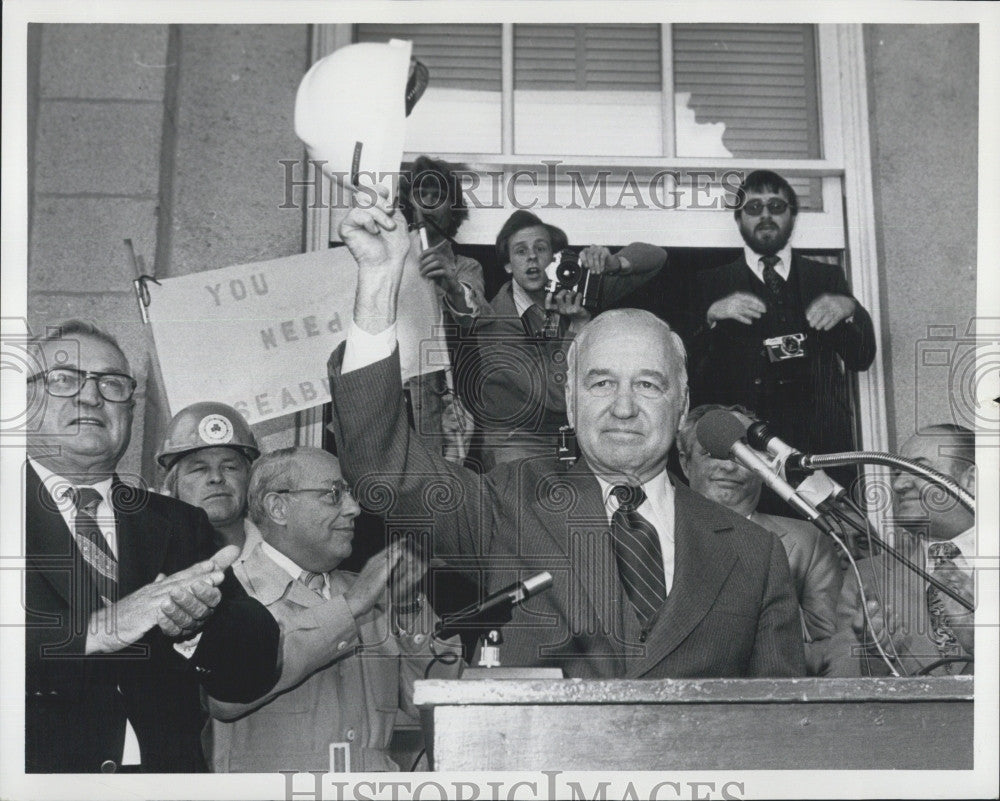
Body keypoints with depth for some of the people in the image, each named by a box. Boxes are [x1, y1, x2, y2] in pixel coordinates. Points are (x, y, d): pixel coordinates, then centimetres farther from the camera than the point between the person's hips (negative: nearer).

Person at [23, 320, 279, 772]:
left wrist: (193, 626, -13)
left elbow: (256, 673, 4)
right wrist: (94, 630, -20)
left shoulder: (179, 525, 12)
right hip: (37, 767, -2)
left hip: (163, 772, 3)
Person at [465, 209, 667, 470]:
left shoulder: (578, 289, 3)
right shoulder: (493, 321, -11)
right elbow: (560, 399, -14)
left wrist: (614, 262, -12)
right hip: (517, 446, -4)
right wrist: (579, 327, -18)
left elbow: (655, 257, 9)